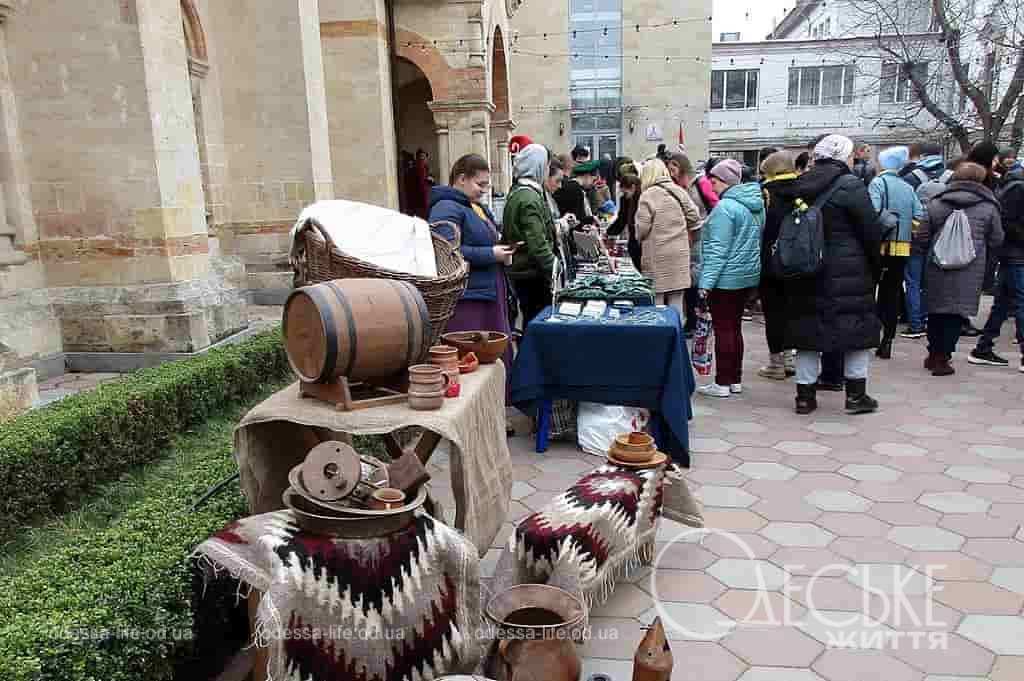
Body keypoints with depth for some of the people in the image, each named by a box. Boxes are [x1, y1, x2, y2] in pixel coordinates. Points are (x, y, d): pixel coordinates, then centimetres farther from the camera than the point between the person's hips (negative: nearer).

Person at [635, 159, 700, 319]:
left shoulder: (647, 195, -10)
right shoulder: (679, 192, 5)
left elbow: (642, 228, -13)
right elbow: (694, 218, 7)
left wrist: (639, 239, 8)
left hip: (657, 257, -5)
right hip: (679, 254, 5)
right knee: (676, 305, 12)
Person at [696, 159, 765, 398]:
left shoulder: (725, 207, -17)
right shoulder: (756, 204, 10)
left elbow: (718, 249, -20)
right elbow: (758, 242, 16)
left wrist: (706, 282, -18)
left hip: (726, 278, -8)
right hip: (749, 276, 9)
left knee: (723, 329, -1)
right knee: (735, 327, 15)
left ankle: (723, 383, 6)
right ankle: (735, 380, 22)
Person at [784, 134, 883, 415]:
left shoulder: (801, 186, 7)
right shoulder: (850, 185, -10)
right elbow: (872, 230, -8)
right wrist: (875, 266, 6)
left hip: (807, 271, 5)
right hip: (849, 272, -5)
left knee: (809, 328, 9)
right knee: (858, 328, 7)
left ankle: (805, 395, 12)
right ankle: (856, 394, 12)